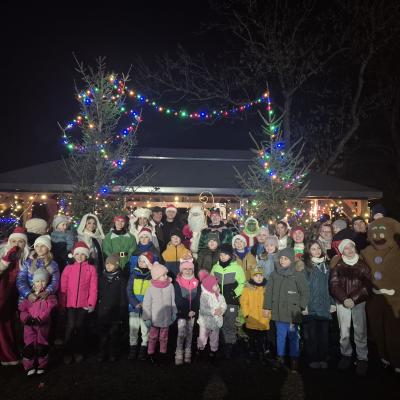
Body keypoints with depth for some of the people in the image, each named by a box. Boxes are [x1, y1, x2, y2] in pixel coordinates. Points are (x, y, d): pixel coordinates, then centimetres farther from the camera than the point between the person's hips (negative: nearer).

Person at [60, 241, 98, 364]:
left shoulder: (91, 269, 0)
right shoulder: (68, 268, 4)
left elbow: (93, 288, -2)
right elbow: (63, 287, 3)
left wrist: (92, 303, -6)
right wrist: (62, 303, -2)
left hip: (84, 304, 0)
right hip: (70, 303, 0)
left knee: (80, 327, 9)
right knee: (70, 326, -3)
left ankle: (78, 352, 23)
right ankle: (68, 353, 13)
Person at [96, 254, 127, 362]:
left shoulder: (120, 279, -5)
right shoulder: (102, 277, 5)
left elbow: (123, 298, -4)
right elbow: (98, 294, 9)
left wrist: (122, 314, -7)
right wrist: (97, 308, 3)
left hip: (115, 312, -2)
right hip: (102, 312, 3)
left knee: (114, 334, 8)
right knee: (102, 334, 6)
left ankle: (113, 354, 23)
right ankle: (102, 353, 22)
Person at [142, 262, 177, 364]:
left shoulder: (170, 286, -9)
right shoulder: (151, 288, -15)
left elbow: (173, 301, 2)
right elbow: (146, 304, -9)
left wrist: (174, 313, 8)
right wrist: (147, 318, -9)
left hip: (166, 318, 2)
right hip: (155, 318, -2)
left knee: (164, 337, 16)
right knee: (153, 337, 13)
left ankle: (163, 353, 33)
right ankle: (151, 354, 30)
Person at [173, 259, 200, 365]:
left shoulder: (196, 283, 3)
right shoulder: (177, 283, -7)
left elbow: (197, 299, 2)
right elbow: (178, 300, -10)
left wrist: (194, 311, -11)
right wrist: (186, 312, -14)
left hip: (192, 313, 4)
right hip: (181, 313, -4)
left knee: (189, 333, 12)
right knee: (181, 333, -8)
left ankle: (187, 353, 22)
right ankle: (179, 355, 3)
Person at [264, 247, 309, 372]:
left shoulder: (298, 275, -5)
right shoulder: (274, 274, 4)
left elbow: (305, 293, -1)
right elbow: (268, 292, 8)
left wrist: (300, 307, -5)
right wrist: (267, 307, 8)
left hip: (293, 313, -3)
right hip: (278, 312, 3)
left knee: (293, 336, 4)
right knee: (280, 335, 13)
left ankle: (294, 359, 19)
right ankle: (280, 357, 27)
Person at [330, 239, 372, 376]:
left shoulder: (363, 265, 3)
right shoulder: (337, 266, 4)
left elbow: (367, 286, -1)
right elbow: (334, 285, -1)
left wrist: (353, 299, -11)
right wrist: (345, 299, -13)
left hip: (359, 302, -1)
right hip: (342, 303, 1)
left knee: (360, 332, -2)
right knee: (344, 333, 6)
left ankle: (362, 359, 11)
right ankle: (346, 355, 23)